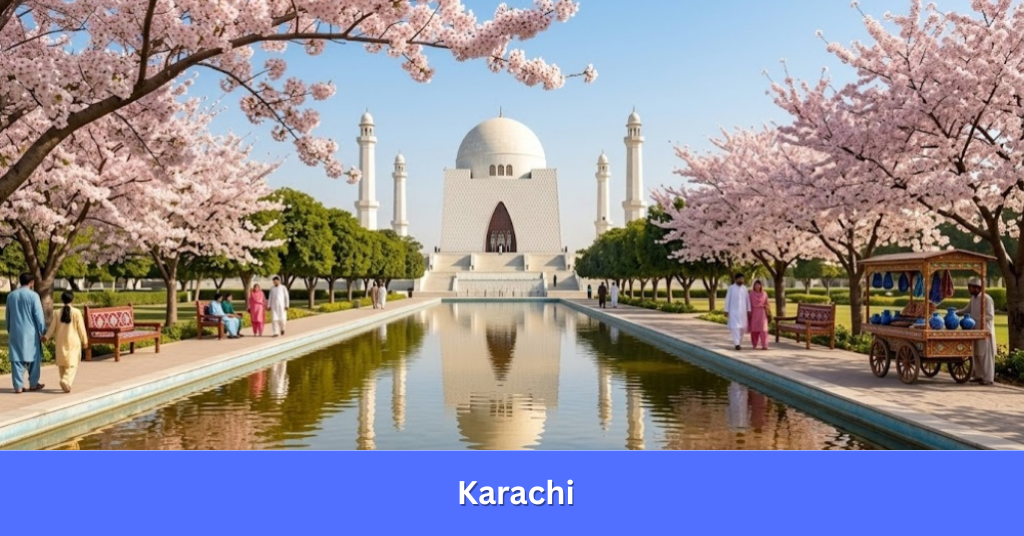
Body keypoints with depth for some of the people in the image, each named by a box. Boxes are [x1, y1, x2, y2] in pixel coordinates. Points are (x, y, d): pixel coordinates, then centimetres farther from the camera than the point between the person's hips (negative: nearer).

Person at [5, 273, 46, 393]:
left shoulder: (11, 296, 7)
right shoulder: (33, 295, -9)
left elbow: (7, 316, 15)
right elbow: (39, 316, -10)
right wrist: (43, 331, -4)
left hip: (15, 332, 4)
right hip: (30, 332, -4)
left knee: (16, 359, 5)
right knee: (34, 358, 8)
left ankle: (18, 386, 5)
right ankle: (33, 384, 14)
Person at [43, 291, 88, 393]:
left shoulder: (58, 312, -1)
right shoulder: (76, 312, -10)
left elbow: (52, 327, 2)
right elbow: (81, 328, -6)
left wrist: (47, 337, 15)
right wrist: (84, 340, 4)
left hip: (60, 342, 4)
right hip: (73, 341, -4)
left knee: (62, 363, 16)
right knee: (72, 363, -2)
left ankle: (66, 382, 23)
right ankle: (66, 381, -22)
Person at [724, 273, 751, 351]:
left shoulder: (745, 288, 6)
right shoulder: (731, 288, -3)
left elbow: (747, 300, 7)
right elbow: (727, 299, -2)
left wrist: (749, 310, 2)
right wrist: (726, 310, -4)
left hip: (743, 311, 4)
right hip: (734, 311, -3)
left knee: (743, 327, 5)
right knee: (735, 327, -11)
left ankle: (739, 342, 21)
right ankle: (737, 344, -13)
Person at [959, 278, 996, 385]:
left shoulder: (987, 299, -15)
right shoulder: (973, 298, 9)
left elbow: (990, 316, -17)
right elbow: (968, 309, 20)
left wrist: (975, 318, -23)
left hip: (985, 331, -8)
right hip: (975, 330, 8)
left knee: (985, 355, -3)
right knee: (976, 354, 12)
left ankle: (988, 378, 2)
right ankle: (978, 375, 21)